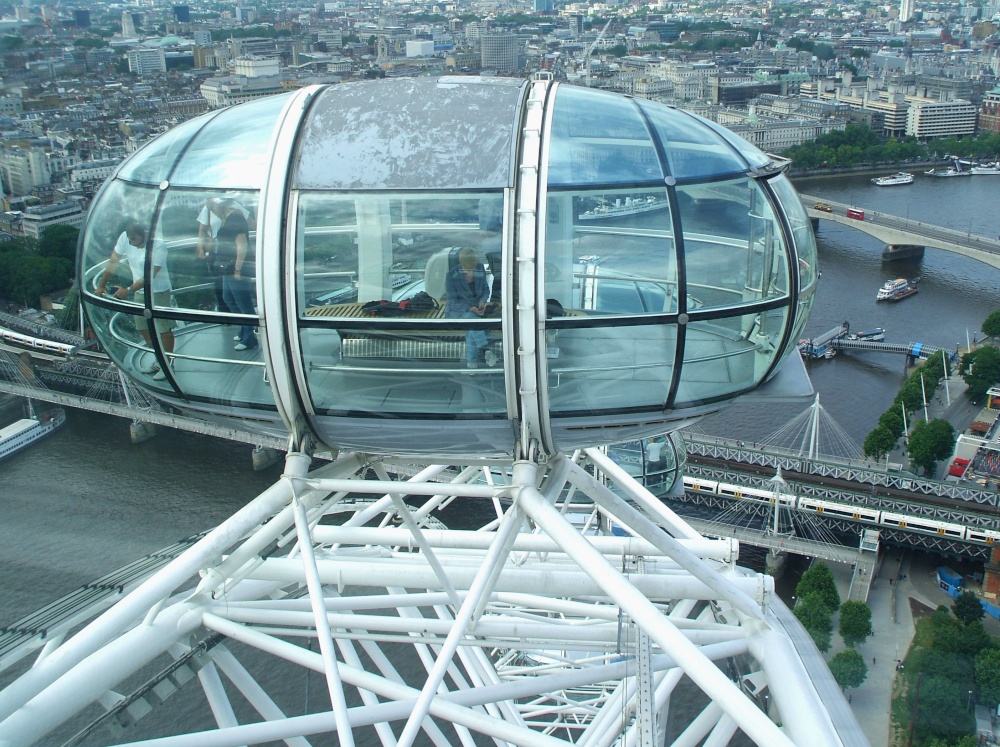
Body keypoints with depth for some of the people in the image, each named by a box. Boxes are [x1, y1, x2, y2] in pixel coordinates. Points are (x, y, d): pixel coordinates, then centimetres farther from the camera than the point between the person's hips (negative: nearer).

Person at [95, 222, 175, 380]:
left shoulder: (158, 246, -26)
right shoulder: (125, 238, -10)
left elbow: (150, 276, -27)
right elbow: (113, 262, -3)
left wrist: (129, 290, -29)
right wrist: (101, 285, -2)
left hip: (158, 292, -7)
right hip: (140, 292, 7)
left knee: (164, 329, 0)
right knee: (143, 328, 16)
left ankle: (167, 364, 15)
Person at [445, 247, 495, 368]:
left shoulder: (480, 270, -5)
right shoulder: (452, 276, -17)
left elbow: (485, 290, 8)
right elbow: (452, 301, -15)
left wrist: (482, 301, -14)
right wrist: (470, 309, -29)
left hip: (475, 309, 3)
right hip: (457, 311, -3)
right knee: (472, 319, -36)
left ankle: (471, 360, -26)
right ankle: (484, 350, -41)